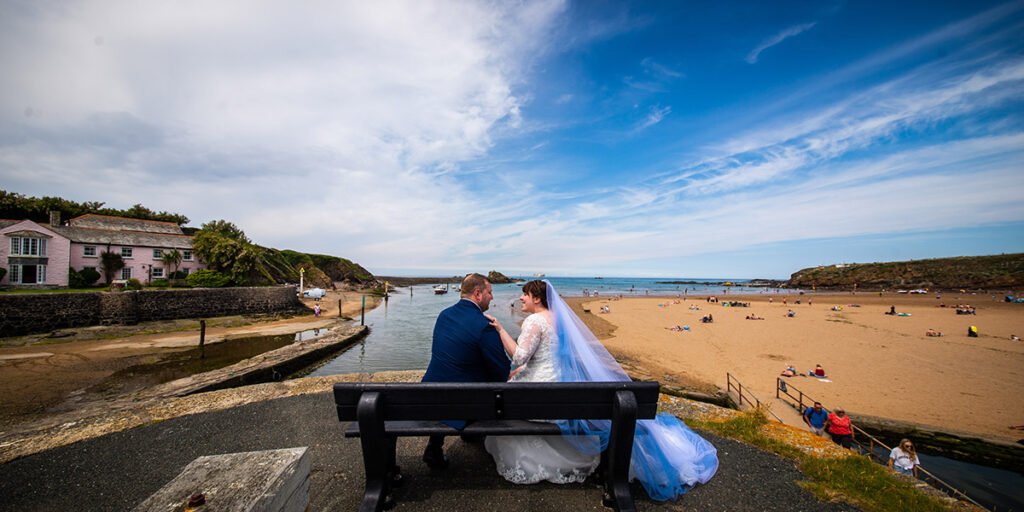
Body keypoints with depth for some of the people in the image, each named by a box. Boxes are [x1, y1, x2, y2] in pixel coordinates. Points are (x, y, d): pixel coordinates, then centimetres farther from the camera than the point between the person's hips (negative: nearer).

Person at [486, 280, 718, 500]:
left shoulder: (534, 320, -21)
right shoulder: (555, 316, 8)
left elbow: (519, 357, -24)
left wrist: (500, 329, -20)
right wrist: (522, 369, 20)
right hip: (559, 382, 8)